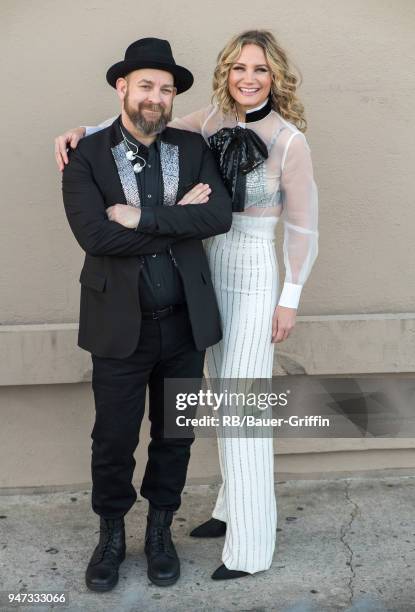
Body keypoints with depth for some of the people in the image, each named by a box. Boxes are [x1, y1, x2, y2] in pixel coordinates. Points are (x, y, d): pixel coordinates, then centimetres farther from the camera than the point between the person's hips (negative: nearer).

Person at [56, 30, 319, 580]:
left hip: (255, 282, -7)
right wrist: (83, 131, -8)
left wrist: (290, 300, -9)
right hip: (212, 274, 7)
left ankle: (251, 545, 11)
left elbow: (303, 224, -10)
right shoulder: (214, 120, 2)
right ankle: (234, 508, 35)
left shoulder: (290, 141, -15)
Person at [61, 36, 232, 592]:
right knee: (113, 440, 10)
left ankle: (160, 530, 37)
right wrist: (179, 220, -16)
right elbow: (95, 235, -20)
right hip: (120, 324, -2)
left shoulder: (192, 149, 3)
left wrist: (142, 218, -20)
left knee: (175, 435, 15)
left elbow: (219, 215, -13)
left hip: (185, 322, 3)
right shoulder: (87, 157, -5)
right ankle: (112, 534, 34)